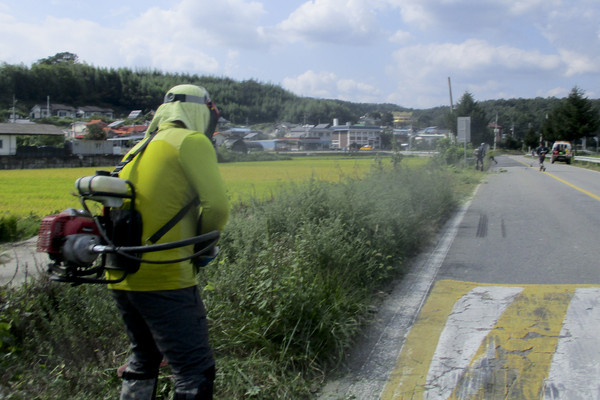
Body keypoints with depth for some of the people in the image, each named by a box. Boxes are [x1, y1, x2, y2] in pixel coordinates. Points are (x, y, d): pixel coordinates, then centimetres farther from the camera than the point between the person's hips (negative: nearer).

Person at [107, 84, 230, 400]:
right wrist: (205, 240, 6)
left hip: (121, 276, 8)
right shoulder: (192, 141, -5)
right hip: (164, 279, -8)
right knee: (195, 372, -2)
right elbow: (217, 207, -14)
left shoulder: (138, 150, 17)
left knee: (144, 358, 25)